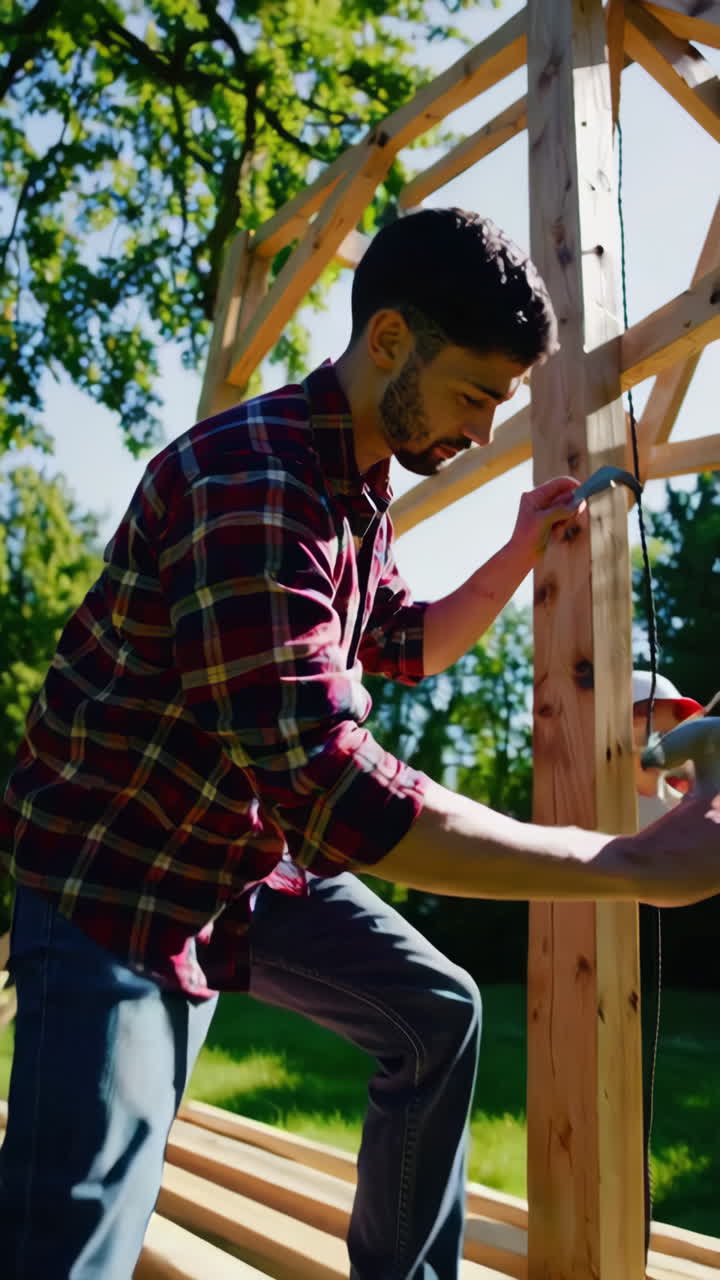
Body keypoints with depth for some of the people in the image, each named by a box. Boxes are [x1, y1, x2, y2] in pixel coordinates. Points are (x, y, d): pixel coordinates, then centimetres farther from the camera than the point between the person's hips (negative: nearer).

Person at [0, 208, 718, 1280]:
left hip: (255, 862, 9)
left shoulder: (359, 490, 4)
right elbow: (328, 790, -38)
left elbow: (410, 644, 22)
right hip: (114, 880, -9)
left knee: (439, 1015, 13)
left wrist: (521, 551, 4)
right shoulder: (251, 480, -29)